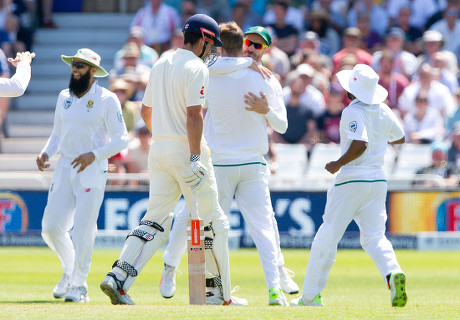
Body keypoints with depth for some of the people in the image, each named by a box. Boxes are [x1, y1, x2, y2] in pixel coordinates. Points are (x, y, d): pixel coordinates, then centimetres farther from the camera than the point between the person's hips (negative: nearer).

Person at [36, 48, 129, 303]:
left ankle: (79, 285, 2)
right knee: (51, 227, 0)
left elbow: (121, 139, -8)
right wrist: (46, 153, 2)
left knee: (83, 230, -10)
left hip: (92, 171, -5)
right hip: (64, 169, 5)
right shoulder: (64, 97, 12)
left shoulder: (107, 100, -5)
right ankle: (69, 271, 25)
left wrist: (93, 155, -21)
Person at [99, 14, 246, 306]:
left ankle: (117, 279, -10)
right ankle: (219, 294, 7)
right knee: (212, 222, 4)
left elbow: (145, 110, 21)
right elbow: (194, 115, -21)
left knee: (155, 221, 6)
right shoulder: (197, 68, -11)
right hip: (186, 150, -7)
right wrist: (195, 159, -24)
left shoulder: (160, 65, 13)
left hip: (159, 149, 7)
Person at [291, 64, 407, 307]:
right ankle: (393, 273, -25)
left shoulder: (353, 112, -12)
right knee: (374, 237, 6)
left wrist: (338, 164, -15)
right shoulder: (384, 111, 10)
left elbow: (360, 144, -26)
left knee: (327, 237, 3)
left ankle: (310, 296, 9)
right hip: (378, 180, 6)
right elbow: (400, 138, 25)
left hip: (351, 180, -6)